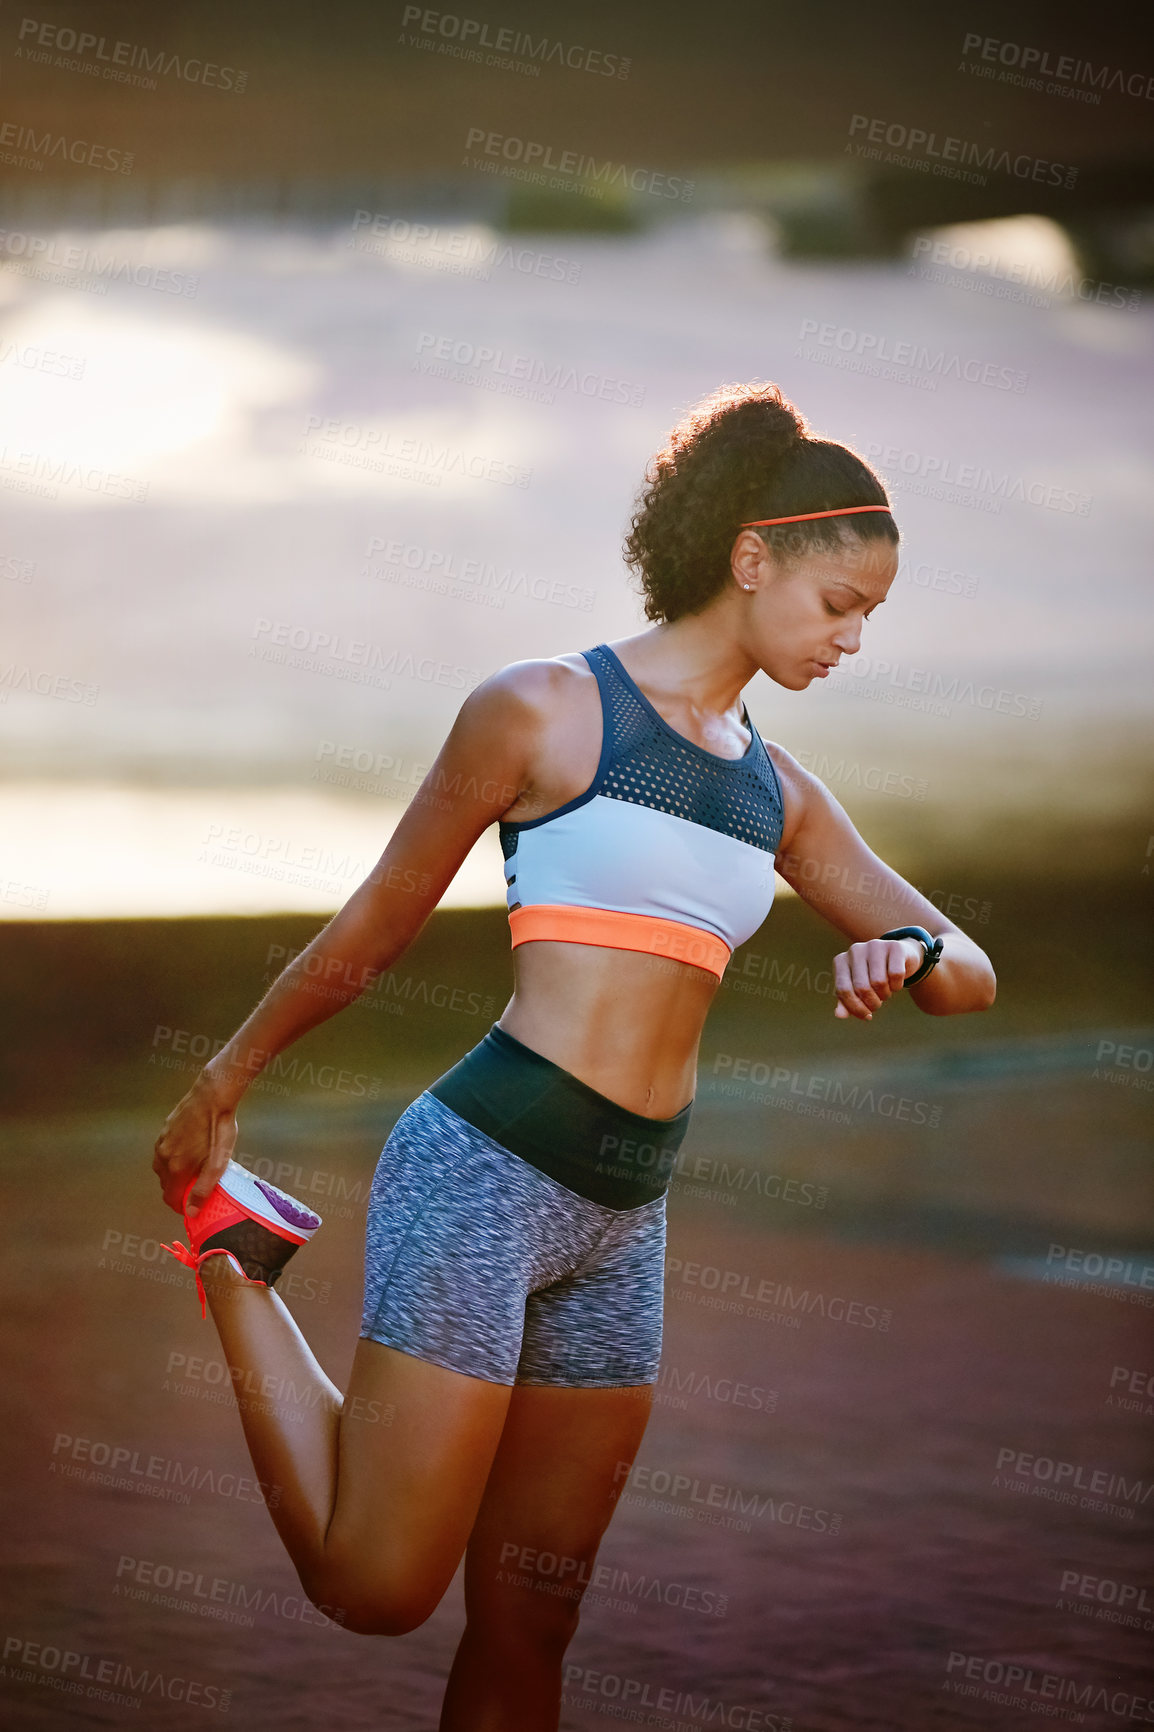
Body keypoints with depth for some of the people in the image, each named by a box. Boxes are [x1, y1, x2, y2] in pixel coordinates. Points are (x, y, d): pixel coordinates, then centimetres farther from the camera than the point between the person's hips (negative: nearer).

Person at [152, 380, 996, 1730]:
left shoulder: (780, 795, 15)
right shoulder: (544, 710, -4)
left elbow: (970, 974, 17)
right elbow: (374, 928, 3)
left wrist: (910, 956, -7)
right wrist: (217, 1090, 10)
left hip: (623, 1216, 6)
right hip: (486, 1167, -6)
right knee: (378, 1590, -6)